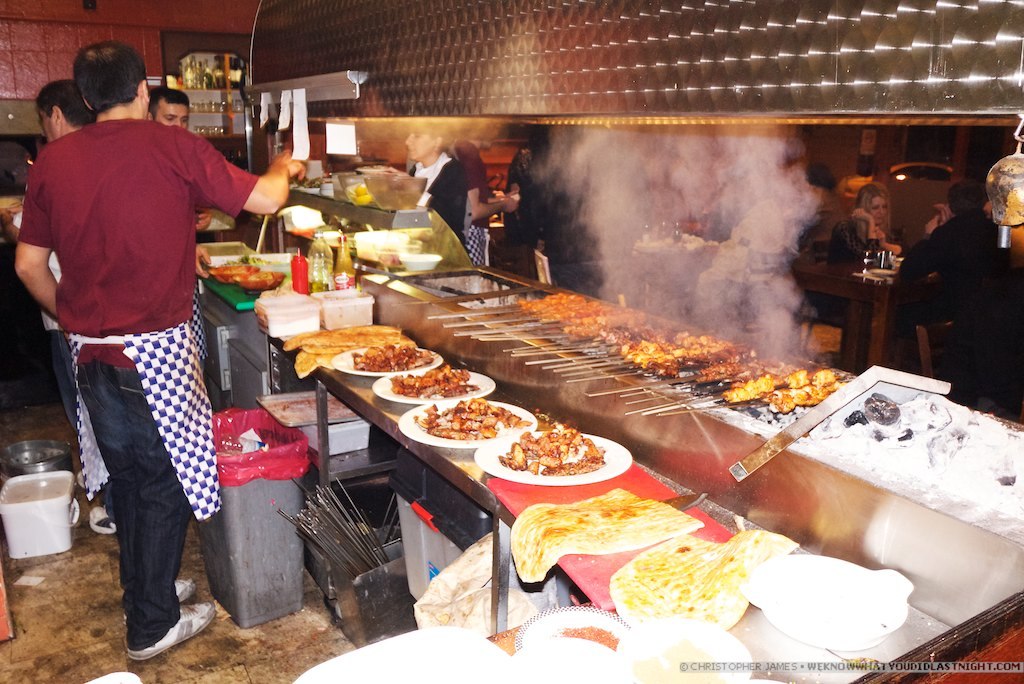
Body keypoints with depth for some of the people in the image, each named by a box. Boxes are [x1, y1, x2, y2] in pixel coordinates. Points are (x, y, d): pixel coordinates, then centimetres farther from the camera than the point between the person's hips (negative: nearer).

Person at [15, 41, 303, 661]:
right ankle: (152, 626, 21)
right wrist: (284, 167, 16)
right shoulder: (173, 147, -10)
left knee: (127, 474, 21)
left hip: (91, 349, 5)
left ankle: (143, 592, 38)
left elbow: (29, 264, 8)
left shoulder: (52, 161, 4)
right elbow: (264, 199, -6)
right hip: (156, 348, -5)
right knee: (164, 481, 8)